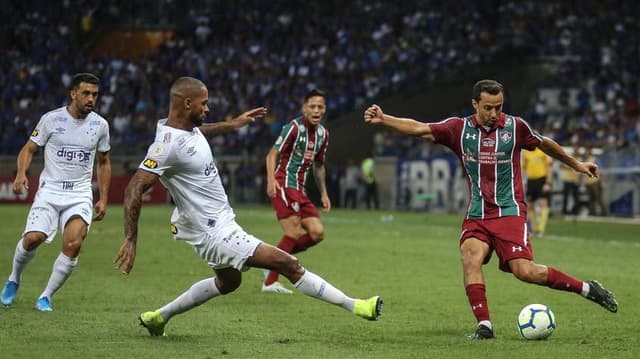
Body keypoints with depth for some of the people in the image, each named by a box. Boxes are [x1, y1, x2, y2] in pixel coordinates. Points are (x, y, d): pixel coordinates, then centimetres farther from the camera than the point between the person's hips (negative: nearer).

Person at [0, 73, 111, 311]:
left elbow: (104, 162, 18)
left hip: (80, 194, 2)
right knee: (33, 238, -19)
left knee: (73, 245, -20)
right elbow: (29, 149, 5)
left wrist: (103, 199, 13)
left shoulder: (100, 125, 5)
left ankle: (46, 297, -2)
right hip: (50, 190, -1)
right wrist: (21, 173, -15)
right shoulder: (52, 119, -3)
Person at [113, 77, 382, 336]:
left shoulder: (187, 127, 2)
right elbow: (134, 189, -27)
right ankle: (353, 306, -6)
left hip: (221, 221, 11)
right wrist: (131, 241, -29)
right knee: (288, 265, -11)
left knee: (228, 282, 33)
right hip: (212, 232, -11)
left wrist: (232, 124, 31)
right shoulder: (167, 144, -25)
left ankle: (158, 317, 38)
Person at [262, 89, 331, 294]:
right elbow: (273, 154, -12)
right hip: (283, 185, -8)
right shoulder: (294, 127, -8)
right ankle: (270, 282, -12)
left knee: (317, 233, -4)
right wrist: (271, 179, -27)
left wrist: (323, 193, 22)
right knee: (295, 233, -18)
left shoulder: (323, 133, 14)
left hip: (300, 189, 8)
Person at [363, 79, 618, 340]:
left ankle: (587, 289, 1)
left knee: (524, 271, -17)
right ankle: (484, 325, -20)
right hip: (477, 216, 3)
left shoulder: (515, 127, 0)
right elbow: (419, 129, -2)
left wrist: (576, 164, 27)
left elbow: (545, 144, 17)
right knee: (470, 258, -24)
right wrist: (383, 119, -14)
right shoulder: (459, 129, 2)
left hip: (509, 212, -3)